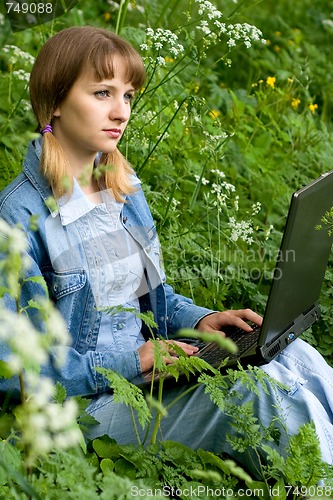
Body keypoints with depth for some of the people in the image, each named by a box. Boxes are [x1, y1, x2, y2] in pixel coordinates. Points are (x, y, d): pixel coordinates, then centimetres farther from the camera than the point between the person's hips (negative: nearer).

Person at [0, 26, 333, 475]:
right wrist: (130, 364, -21)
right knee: (265, 394, -25)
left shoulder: (124, 187, 8)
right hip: (89, 403, -7)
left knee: (294, 356, -13)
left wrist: (198, 319, 0)